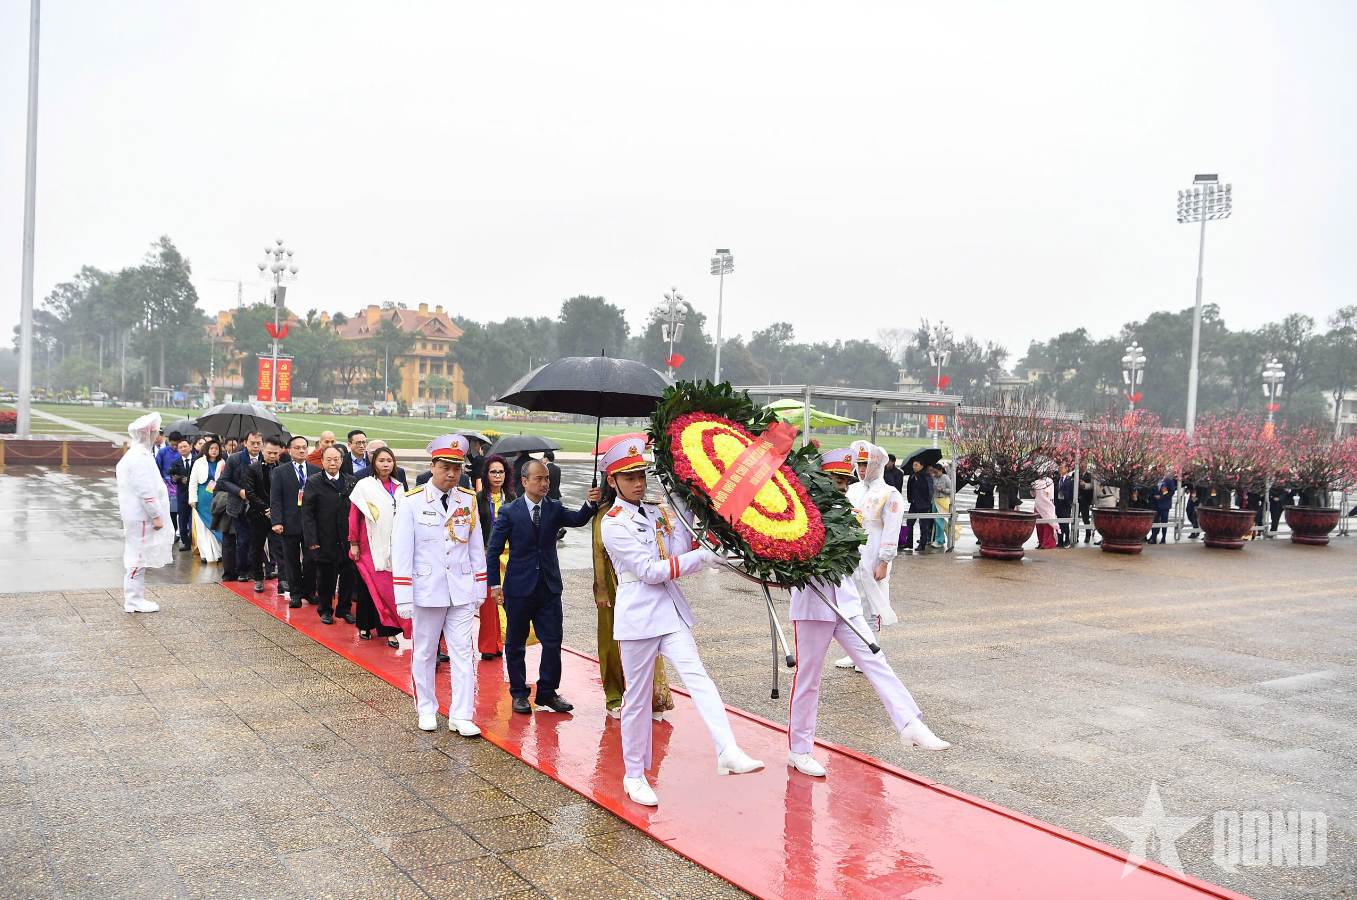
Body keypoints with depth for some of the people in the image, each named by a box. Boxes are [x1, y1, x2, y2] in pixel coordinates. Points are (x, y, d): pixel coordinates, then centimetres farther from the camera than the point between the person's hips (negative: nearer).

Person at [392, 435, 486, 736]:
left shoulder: (468, 501, 3)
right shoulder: (412, 502, -6)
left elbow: (476, 548, 9)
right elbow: (401, 552, -7)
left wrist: (480, 588, 8)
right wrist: (403, 597, -10)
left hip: (462, 592, 2)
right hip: (427, 591, -2)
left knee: (462, 652, 1)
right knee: (424, 652, 11)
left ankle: (460, 716, 6)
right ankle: (426, 710, 26)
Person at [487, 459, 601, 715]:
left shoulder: (554, 508, 4)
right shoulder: (509, 512, -4)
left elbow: (577, 520, -13)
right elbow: (494, 550, -2)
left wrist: (590, 504, -33)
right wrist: (495, 584, -7)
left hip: (549, 587, 2)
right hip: (519, 588, -2)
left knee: (553, 641, 3)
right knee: (515, 643, 8)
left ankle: (547, 692, 18)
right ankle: (519, 694, 23)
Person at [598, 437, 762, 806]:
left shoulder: (656, 513, 13)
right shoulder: (613, 523, -7)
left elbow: (680, 551, 5)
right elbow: (649, 571, -15)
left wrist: (685, 511, -1)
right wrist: (701, 558, -16)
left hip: (670, 610, 5)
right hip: (637, 615, -5)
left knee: (696, 676, -15)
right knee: (637, 698, 4)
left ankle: (728, 752, -27)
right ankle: (634, 776, 19)